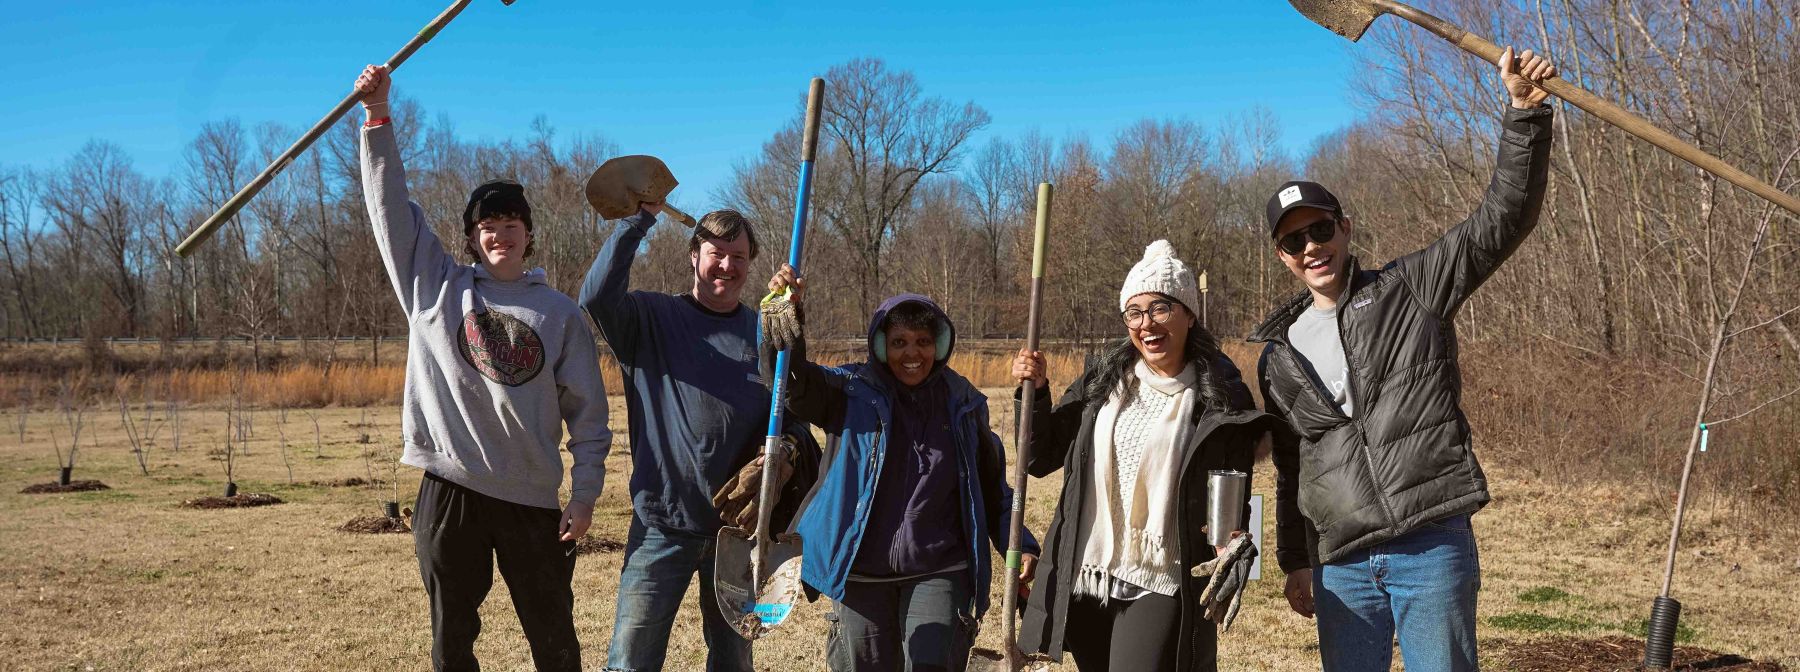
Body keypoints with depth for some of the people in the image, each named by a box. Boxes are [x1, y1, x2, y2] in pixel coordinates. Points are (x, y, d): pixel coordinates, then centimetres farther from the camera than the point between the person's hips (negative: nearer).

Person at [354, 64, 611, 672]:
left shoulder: (560, 313, 5)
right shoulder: (437, 287, 7)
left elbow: (588, 412, 4)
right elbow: (391, 205, 4)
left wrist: (585, 497, -2)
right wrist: (378, 118, -4)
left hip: (532, 499, -1)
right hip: (448, 492, 1)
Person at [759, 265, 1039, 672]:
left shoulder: (963, 403, 6)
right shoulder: (852, 391, -2)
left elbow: (992, 484, 15)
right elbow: (791, 380, -18)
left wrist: (1018, 544, 7)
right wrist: (789, 319, -35)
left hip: (939, 573, 1)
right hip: (861, 573, 0)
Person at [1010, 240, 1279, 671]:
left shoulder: (1221, 398, -3)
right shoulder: (1105, 380, 5)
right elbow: (1041, 459, 10)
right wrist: (1034, 393, -4)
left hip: (1160, 587, -4)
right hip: (1085, 580, 4)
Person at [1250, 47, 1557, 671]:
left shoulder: (1411, 290, 2)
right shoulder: (1281, 355, 13)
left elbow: (1504, 216, -6)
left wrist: (1524, 112, -17)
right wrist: (1295, 561, 17)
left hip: (1432, 549, -4)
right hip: (1341, 566, 4)